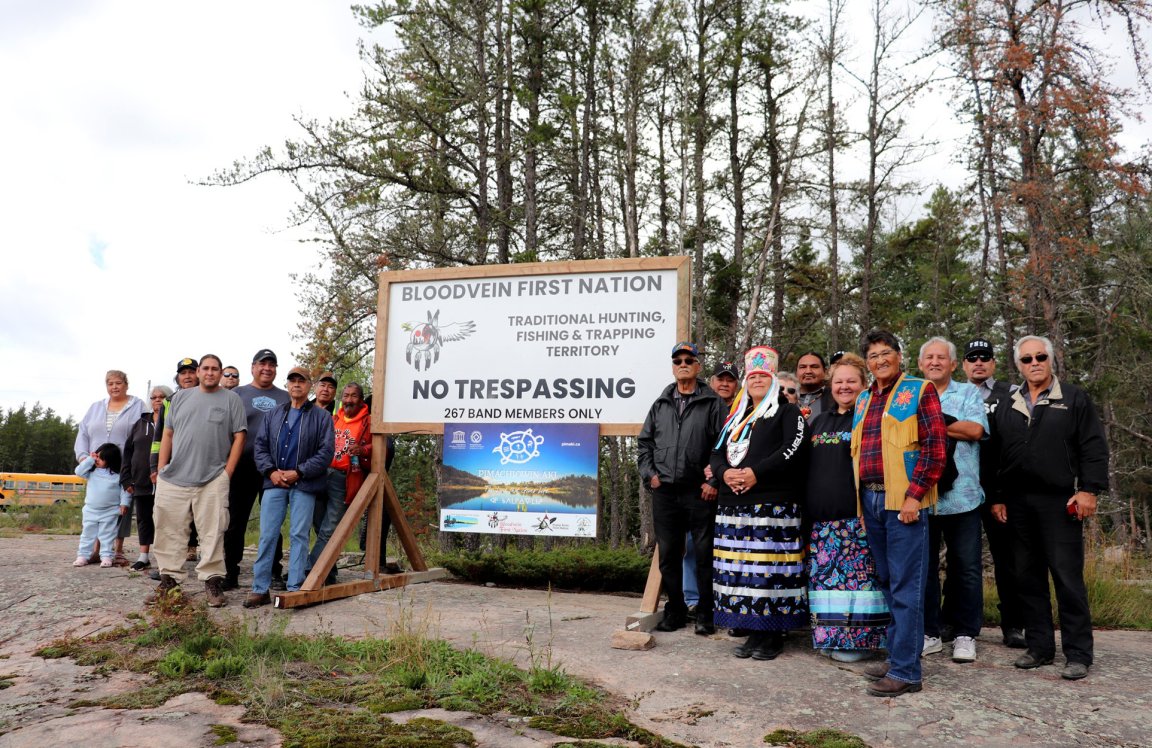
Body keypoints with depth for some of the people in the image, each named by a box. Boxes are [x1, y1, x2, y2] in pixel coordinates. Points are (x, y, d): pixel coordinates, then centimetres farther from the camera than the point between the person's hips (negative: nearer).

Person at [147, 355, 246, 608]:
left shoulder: (231, 399, 5)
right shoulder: (181, 397, 15)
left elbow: (239, 437, 1)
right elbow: (168, 434, 16)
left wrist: (227, 473, -5)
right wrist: (161, 470, 8)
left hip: (213, 481, -3)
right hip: (174, 480, 3)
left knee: (212, 533, -2)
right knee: (170, 532, 5)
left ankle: (212, 581, 6)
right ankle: (169, 581, 15)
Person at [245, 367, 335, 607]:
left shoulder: (321, 416, 3)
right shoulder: (274, 415, 15)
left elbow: (325, 452, -4)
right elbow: (260, 446, 12)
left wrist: (298, 473, -11)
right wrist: (271, 471, -5)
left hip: (304, 485, -3)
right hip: (274, 483, 3)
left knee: (299, 535, -1)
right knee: (267, 535, 1)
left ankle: (295, 588, 6)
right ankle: (260, 589, 7)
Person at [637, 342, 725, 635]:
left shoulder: (713, 403, 1)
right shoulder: (660, 405, 14)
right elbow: (644, 442, 17)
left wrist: (714, 481, -11)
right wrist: (649, 473, 5)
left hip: (700, 492, -4)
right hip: (664, 491, 4)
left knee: (704, 553, 0)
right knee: (668, 554, 9)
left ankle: (705, 613, 12)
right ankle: (675, 610, 22)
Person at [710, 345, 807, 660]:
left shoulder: (788, 412, 5)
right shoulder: (736, 417, 23)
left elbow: (793, 449, -10)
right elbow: (717, 452, 17)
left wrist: (756, 473, -18)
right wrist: (724, 472, -6)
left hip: (773, 504, -6)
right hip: (733, 503, 6)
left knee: (769, 567, -6)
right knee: (739, 569, 5)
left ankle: (773, 636, 4)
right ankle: (753, 632, 14)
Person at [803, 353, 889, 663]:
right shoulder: (818, 421, 20)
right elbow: (805, 465, 23)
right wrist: (807, 506, 16)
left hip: (856, 517, -6)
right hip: (821, 518, 6)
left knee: (856, 575, -5)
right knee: (824, 575, 8)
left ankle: (859, 638, 4)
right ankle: (831, 636, 17)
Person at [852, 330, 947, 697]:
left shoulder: (919, 391, -2)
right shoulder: (863, 400, 17)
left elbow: (936, 446, -10)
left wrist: (914, 495, -16)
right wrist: (860, 499, 12)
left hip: (904, 501, -7)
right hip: (870, 499, 7)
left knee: (905, 587, -4)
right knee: (887, 583, 14)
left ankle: (905, 671, 0)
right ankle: (895, 656, 24)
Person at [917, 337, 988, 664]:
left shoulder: (969, 393, 9)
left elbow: (975, 430, -8)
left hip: (961, 496, -1)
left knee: (966, 569, 3)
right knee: (923, 567, 7)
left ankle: (965, 635, 16)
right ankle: (928, 633, 18)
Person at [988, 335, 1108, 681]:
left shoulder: (1074, 399, 4)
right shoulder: (1007, 407, 14)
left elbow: (1093, 447, -2)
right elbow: (995, 456, 14)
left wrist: (1088, 489, -10)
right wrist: (996, 497, 9)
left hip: (1060, 503, -4)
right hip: (1018, 505, 4)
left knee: (1068, 578, -3)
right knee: (1028, 578, 8)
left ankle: (1078, 653, 5)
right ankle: (1039, 646, 17)